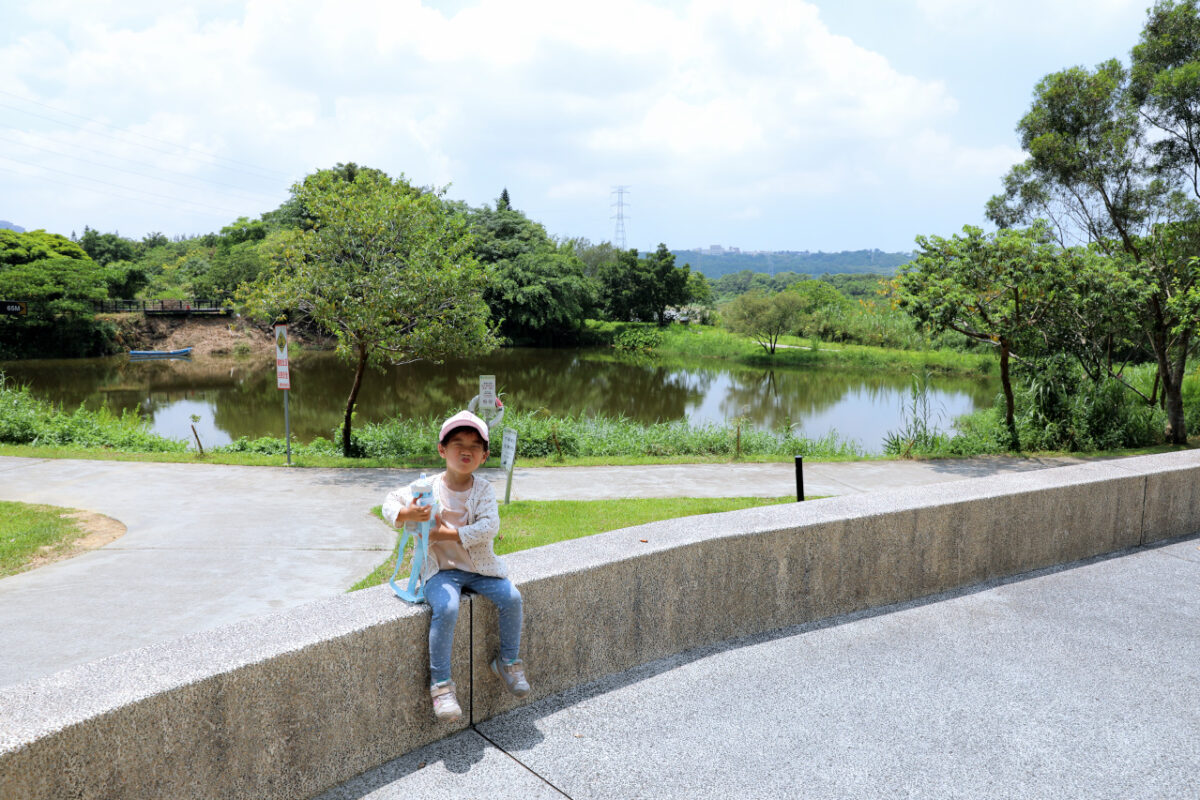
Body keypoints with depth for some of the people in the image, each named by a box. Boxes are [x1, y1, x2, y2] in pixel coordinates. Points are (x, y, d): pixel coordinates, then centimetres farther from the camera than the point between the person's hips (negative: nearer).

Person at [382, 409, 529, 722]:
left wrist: (444, 534, -21)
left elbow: (489, 527, -16)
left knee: (511, 598, -14)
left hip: (479, 566, 3)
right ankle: (440, 683, -14)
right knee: (446, 608, -29)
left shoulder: (483, 490, -3)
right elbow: (390, 502, 1)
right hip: (441, 568, -2)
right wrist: (406, 515, -23)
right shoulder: (428, 488, -4)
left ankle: (507, 662, 11)